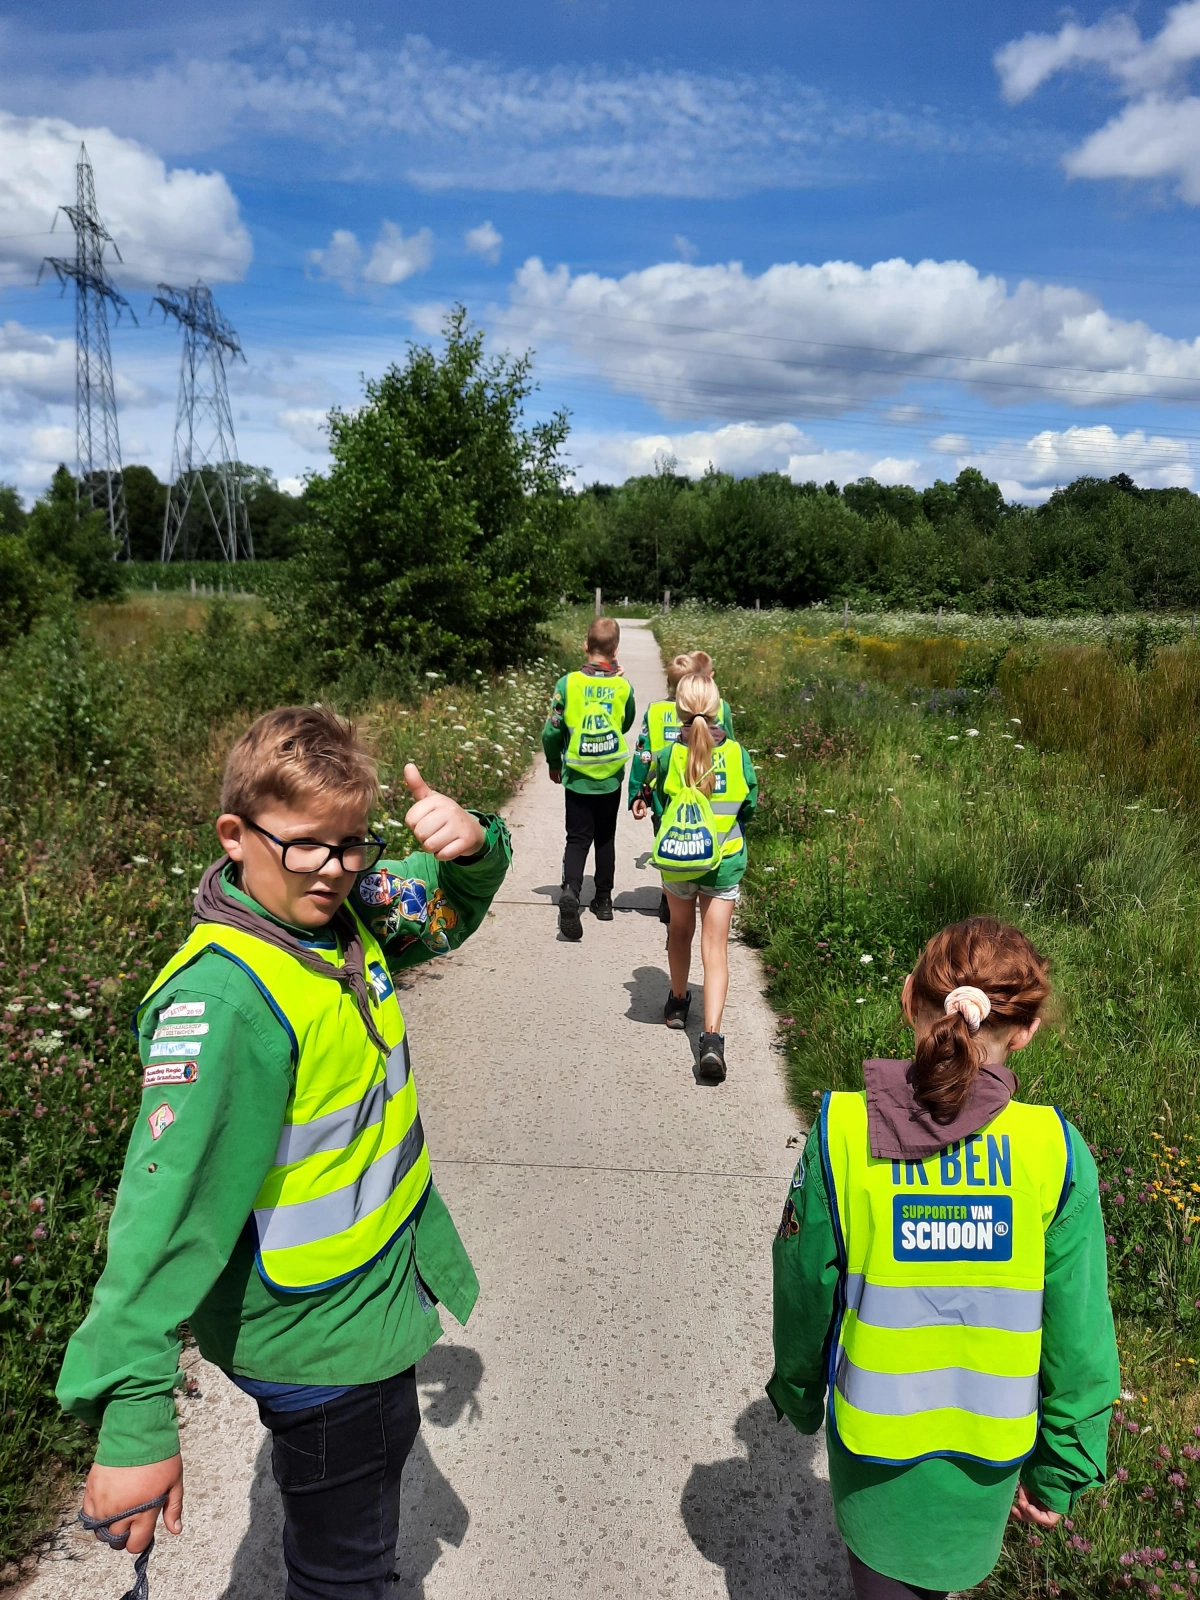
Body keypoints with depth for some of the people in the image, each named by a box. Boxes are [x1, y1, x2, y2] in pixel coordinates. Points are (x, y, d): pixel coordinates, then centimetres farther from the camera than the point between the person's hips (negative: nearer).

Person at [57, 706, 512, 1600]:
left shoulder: (351, 911, -8)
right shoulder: (224, 995, -31)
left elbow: (452, 907, 8)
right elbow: (166, 1210, -33)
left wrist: (472, 846, -16)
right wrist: (135, 1423, -32)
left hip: (384, 1288, 8)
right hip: (319, 1338, -8)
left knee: (383, 1454, 34)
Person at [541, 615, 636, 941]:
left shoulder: (568, 683, -12)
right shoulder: (623, 686, -8)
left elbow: (551, 732, -8)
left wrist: (554, 764, 10)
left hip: (577, 778, -1)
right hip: (611, 778, 1)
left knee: (577, 839, 5)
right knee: (605, 839, 17)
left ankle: (570, 891, -20)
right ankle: (603, 901, 25)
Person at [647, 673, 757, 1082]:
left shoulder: (669, 756, -12)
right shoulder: (736, 753, -9)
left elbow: (659, 809, -2)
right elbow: (749, 806, 2)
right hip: (725, 863, 0)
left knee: (680, 931, 25)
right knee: (715, 948, 1)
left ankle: (678, 1002, 43)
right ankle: (711, 1037, -10)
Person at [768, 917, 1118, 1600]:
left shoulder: (843, 1131, -22)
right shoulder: (1056, 1152, -20)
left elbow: (805, 1291, -9)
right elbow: (1079, 1341, -11)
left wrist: (797, 1391, 11)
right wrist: (1061, 1473, 5)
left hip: (874, 1434, -1)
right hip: (991, 1444, 2)